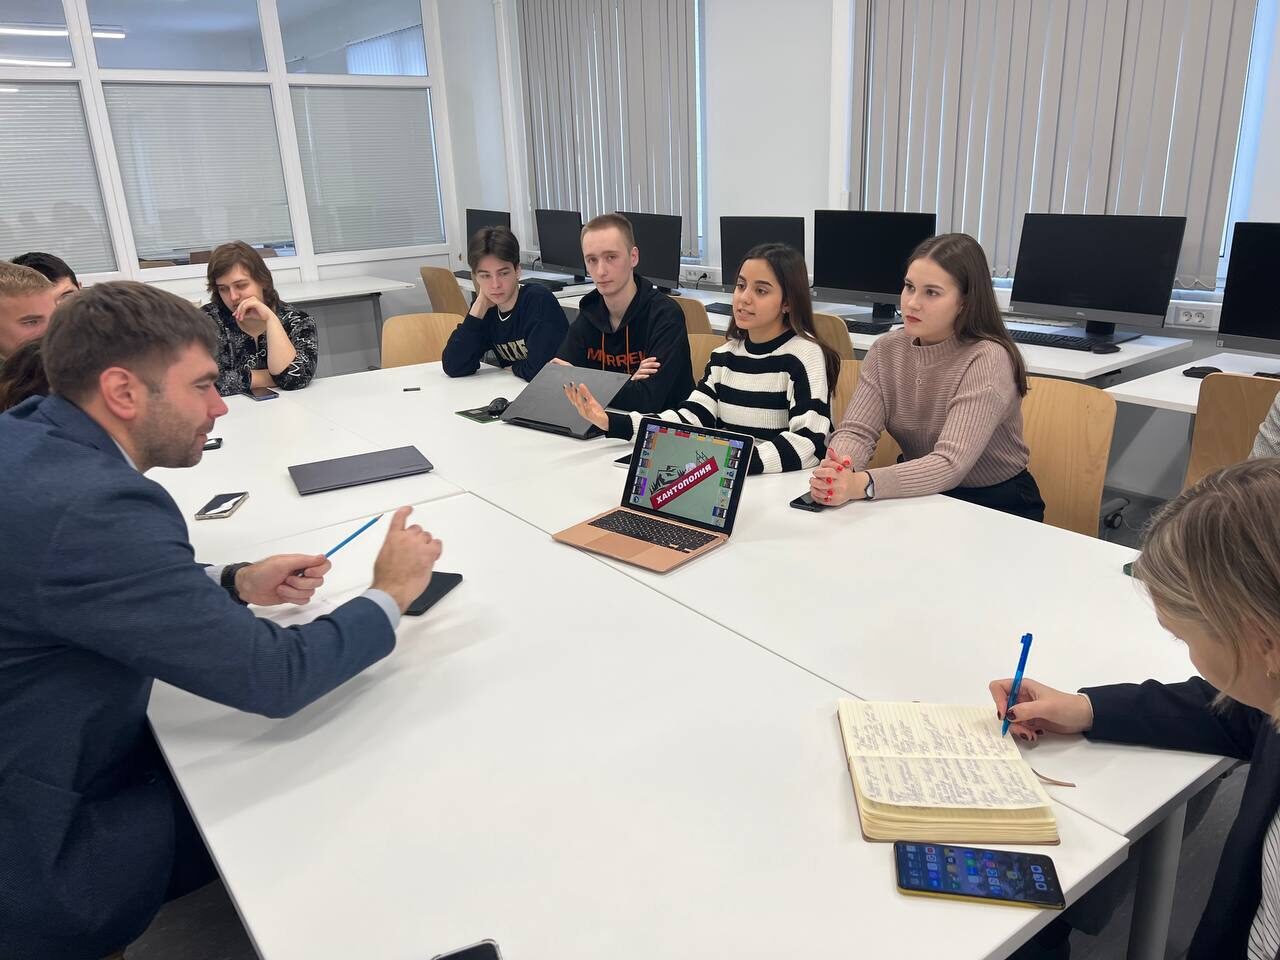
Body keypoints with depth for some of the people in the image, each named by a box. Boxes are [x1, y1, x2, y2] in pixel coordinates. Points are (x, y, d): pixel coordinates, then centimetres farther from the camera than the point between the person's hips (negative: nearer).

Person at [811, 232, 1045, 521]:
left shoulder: (987, 360, -20)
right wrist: (836, 474, -36)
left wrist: (861, 484, -44)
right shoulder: (886, 350, -3)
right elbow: (856, 431, -12)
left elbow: (950, 465, -29)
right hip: (921, 496, 4)